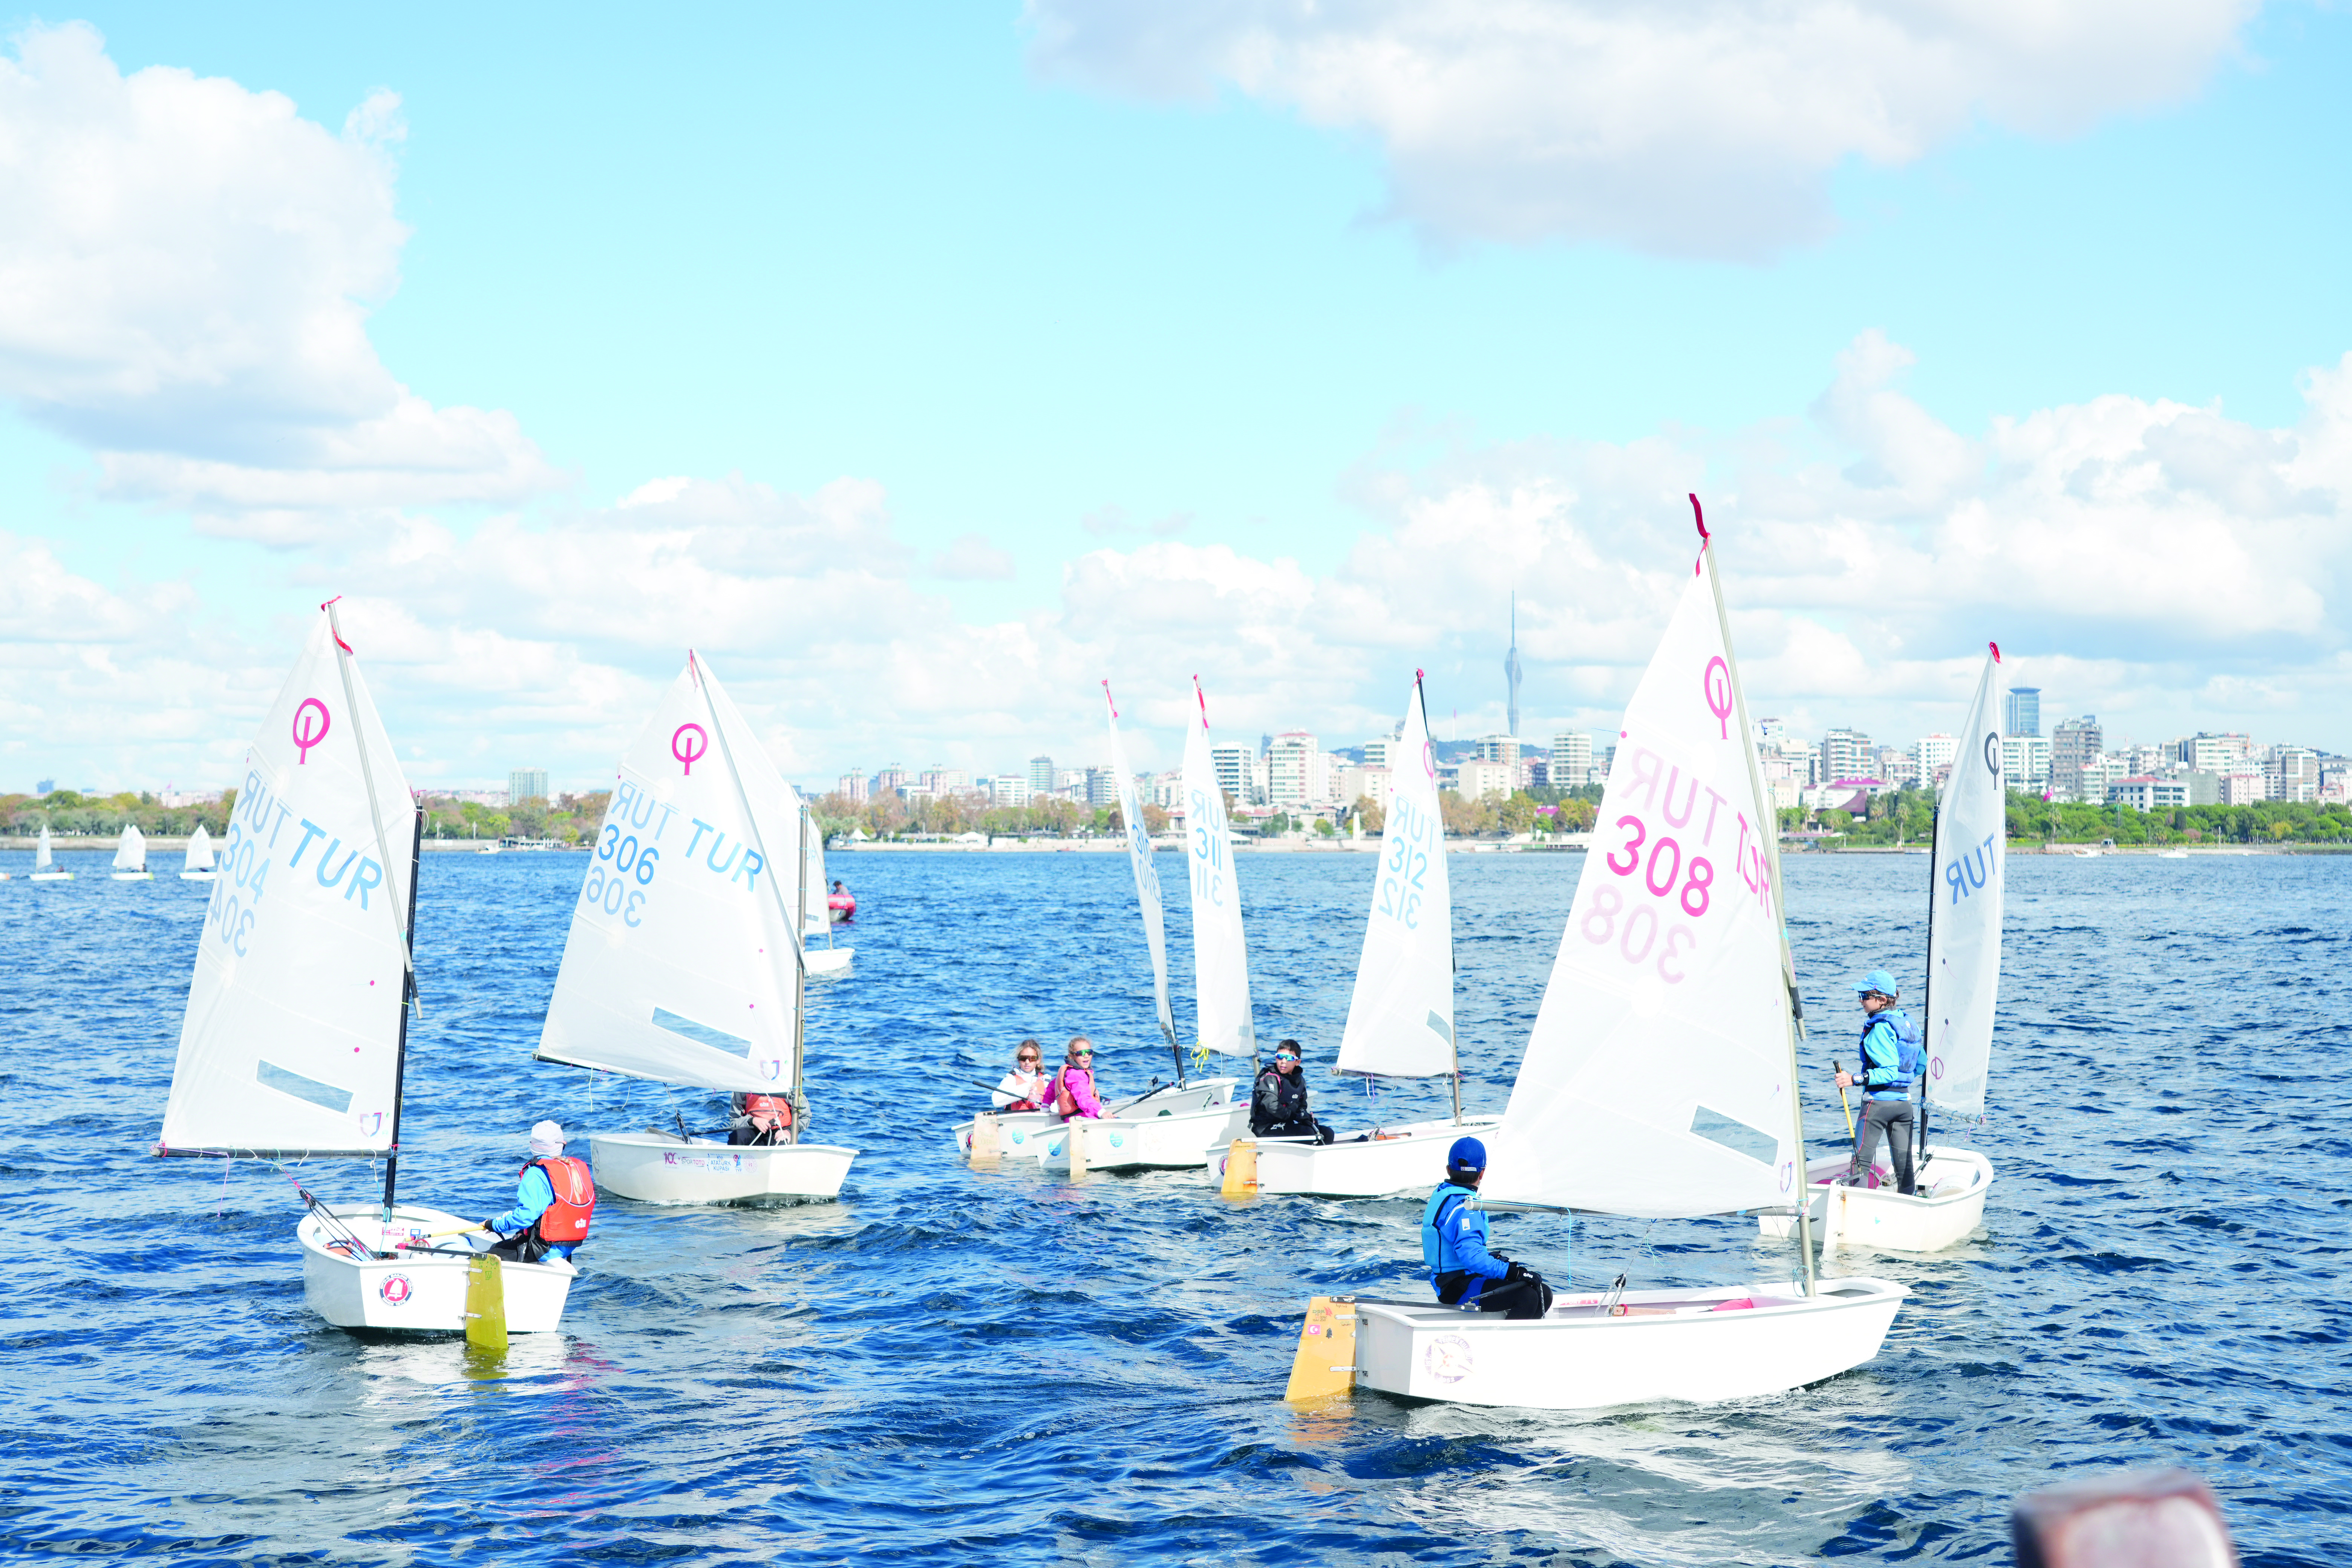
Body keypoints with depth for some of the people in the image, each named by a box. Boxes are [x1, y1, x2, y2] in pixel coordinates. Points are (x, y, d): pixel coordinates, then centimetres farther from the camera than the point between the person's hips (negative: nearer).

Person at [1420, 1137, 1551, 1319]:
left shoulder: (1441, 1194, 14)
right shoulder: (1463, 1207, -18)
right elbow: (1471, 1255, -30)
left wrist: (1492, 1257, 27)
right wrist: (1512, 1272, -29)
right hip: (1460, 1291, -10)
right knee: (1528, 1296, -27)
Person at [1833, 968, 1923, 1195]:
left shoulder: (1879, 1029, -16)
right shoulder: (1908, 1022, 9)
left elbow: (1889, 1071, -23)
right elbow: (1921, 1064, 15)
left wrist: (1854, 1080, -24)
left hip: (1878, 1100, -8)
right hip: (1904, 1100, 8)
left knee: (1861, 1160, -3)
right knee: (1903, 1163, 11)